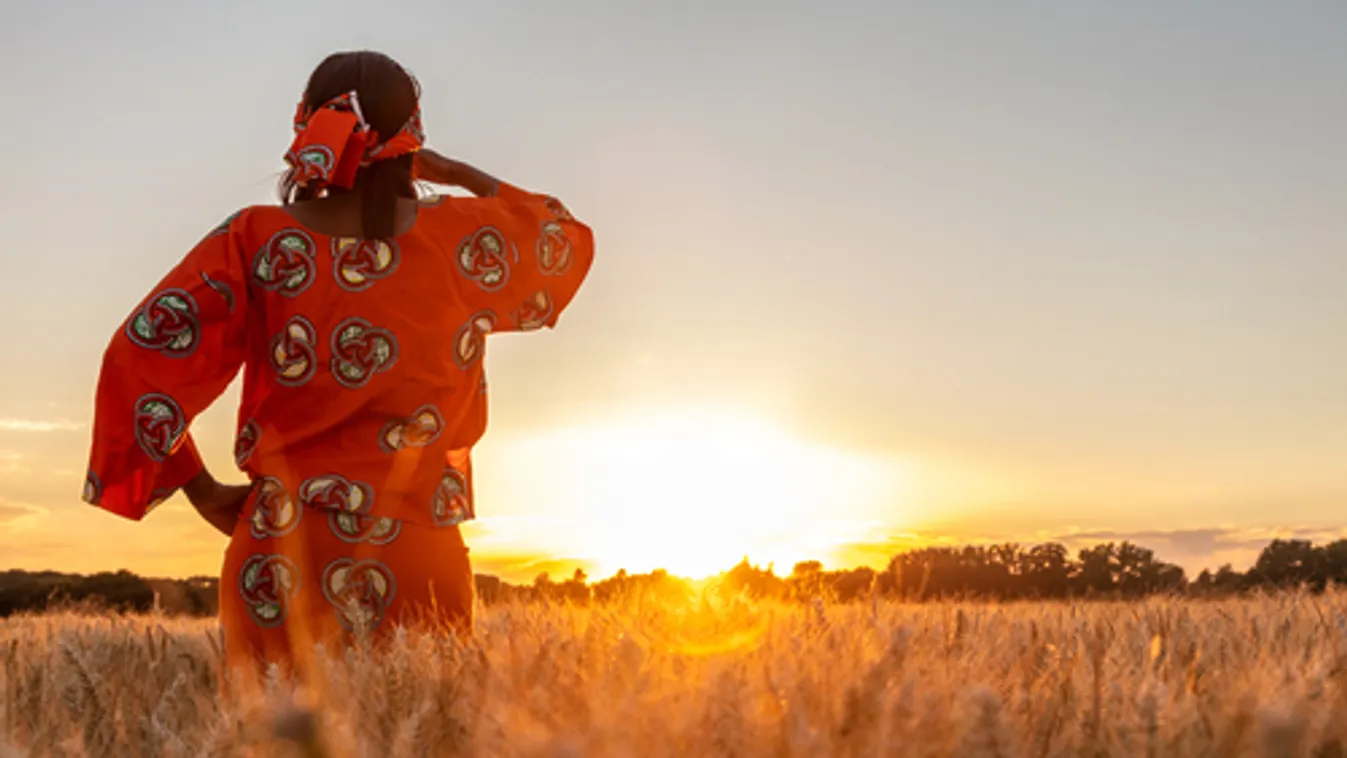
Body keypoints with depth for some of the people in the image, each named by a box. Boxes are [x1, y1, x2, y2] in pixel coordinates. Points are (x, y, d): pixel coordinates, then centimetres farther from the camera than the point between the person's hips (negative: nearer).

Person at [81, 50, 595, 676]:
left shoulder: (257, 239, -1)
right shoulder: (462, 237, 0)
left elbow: (140, 356, -7)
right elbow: (571, 240, 19)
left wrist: (201, 491, 3)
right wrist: (459, 175, 24)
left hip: (275, 568, 1)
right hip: (417, 569, -1)